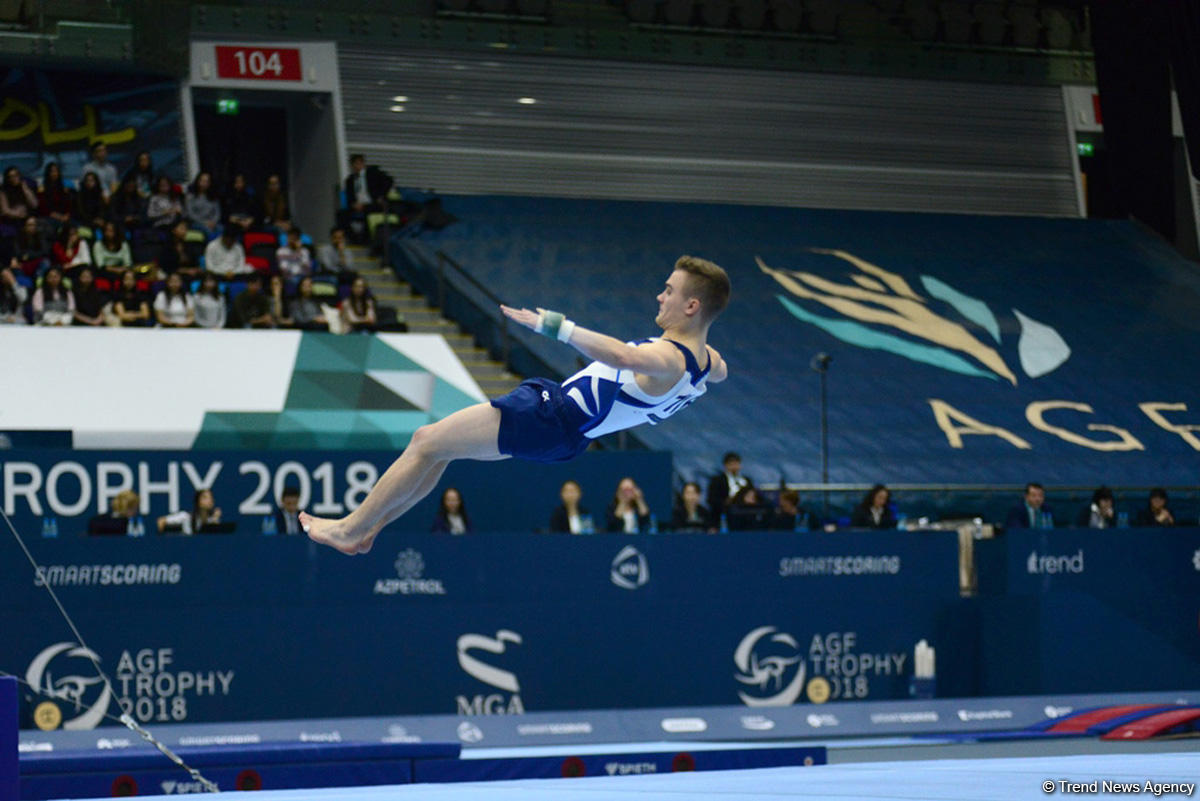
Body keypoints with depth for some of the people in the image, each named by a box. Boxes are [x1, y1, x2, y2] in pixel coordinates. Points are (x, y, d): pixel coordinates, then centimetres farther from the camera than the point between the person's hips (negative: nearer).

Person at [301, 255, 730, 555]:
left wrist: (557, 326, -53)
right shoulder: (706, 359, 0)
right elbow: (720, 370, 27)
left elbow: (623, 356, -52)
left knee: (426, 442, -2)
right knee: (435, 446, 19)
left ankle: (350, 529, 9)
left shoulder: (667, 359, -29)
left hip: (552, 418, -10)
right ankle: (369, 528, 27)